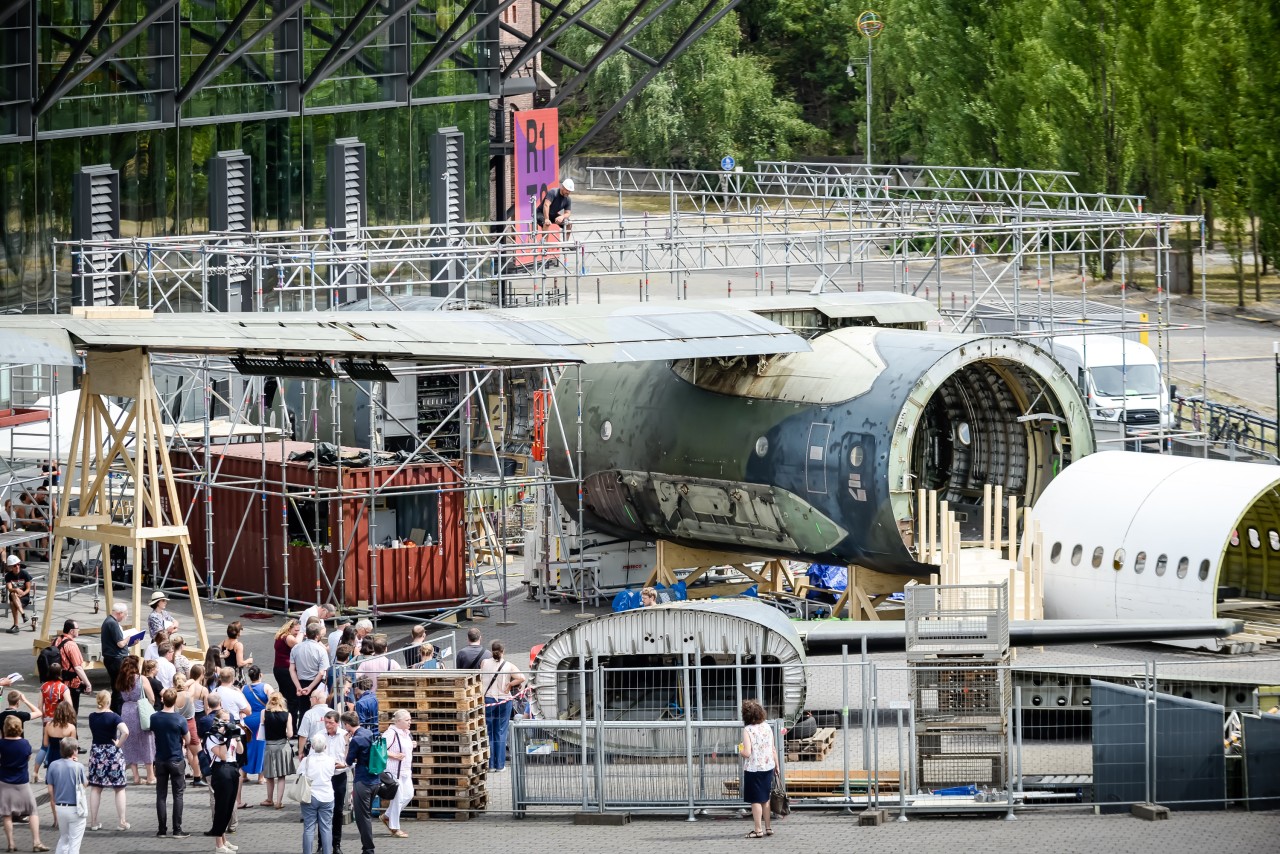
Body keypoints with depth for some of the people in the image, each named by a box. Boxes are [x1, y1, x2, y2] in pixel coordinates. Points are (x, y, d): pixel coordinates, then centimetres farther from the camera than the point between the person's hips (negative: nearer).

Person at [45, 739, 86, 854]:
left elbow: (51, 791, 1)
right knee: (74, 841, 4)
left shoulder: (53, 766, -2)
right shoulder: (78, 767, -13)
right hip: (76, 809, -4)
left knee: (63, 839, 20)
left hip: (60, 808, 4)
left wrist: (54, 812, 9)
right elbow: (85, 783, 4)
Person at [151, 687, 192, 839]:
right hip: (176, 761, -3)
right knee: (178, 795, 3)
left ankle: (161, 829, 9)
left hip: (160, 760, 3)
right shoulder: (180, 720, -16)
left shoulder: (154, 718, -6)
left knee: (161, 795, 9)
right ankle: (177, 830, 0)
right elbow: (187, 738, -4)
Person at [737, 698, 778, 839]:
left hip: (753, 769, -6)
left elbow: (747, 753, -21)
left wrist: (740, 751, 1)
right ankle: (768, 827, 22)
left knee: (756, 800, 3)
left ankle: (758, 830, 5)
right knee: (765, 798, 17)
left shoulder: (748, 730, -15)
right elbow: (773, 749, 7)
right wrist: (776, 765, 17)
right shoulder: (767, 727, 2)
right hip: (768, 768, 6)